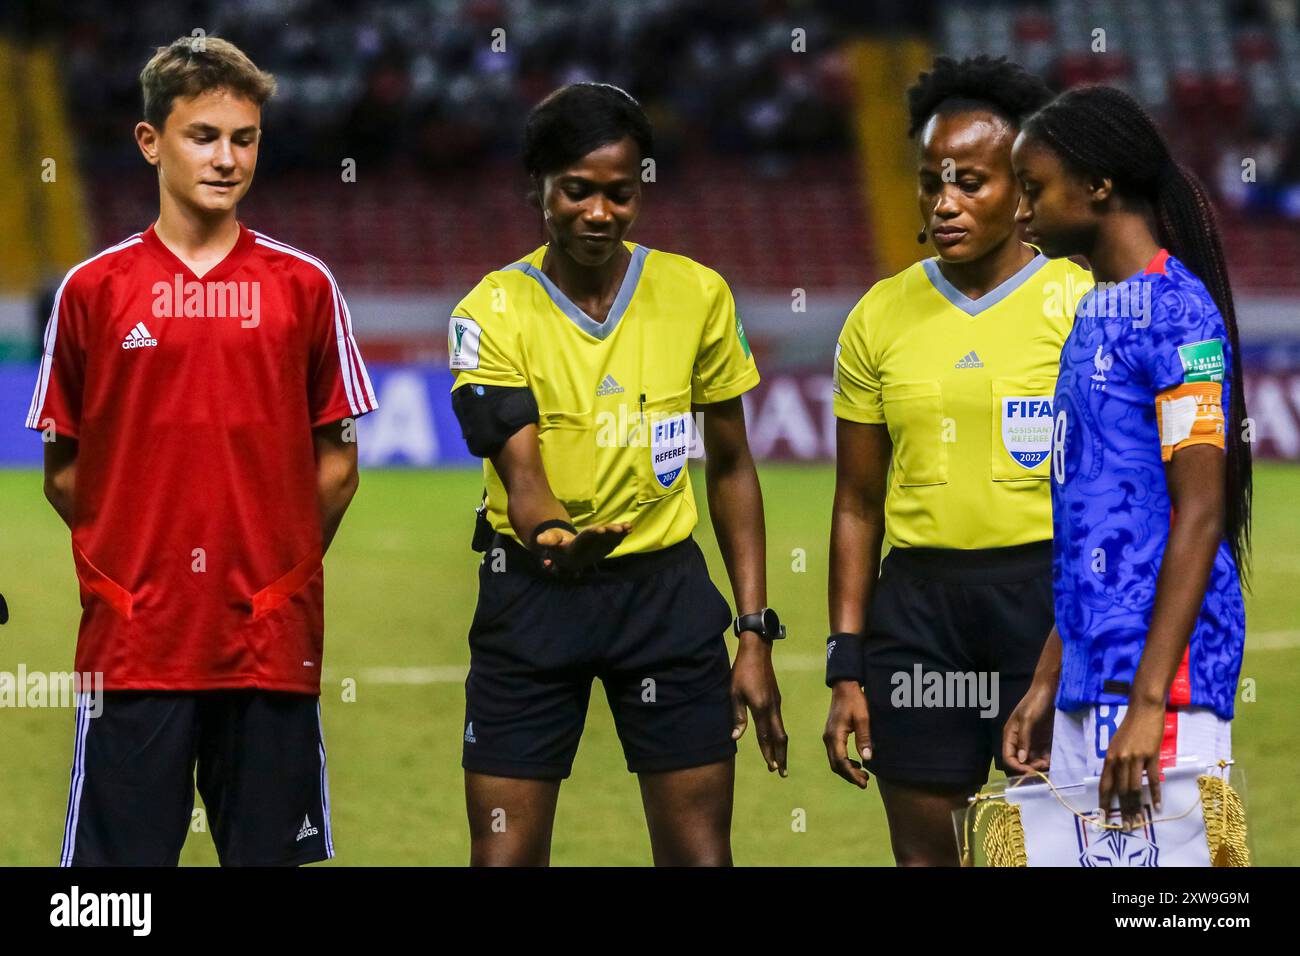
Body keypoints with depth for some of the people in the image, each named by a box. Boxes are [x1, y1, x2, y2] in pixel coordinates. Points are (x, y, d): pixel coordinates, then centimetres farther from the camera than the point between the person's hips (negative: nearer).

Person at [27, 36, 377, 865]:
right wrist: (129, 562, 3)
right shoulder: (92, 290, 3)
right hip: (133, 639, -1)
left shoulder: (305, 287, 6)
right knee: (120, 856, -2)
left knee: (271, 851, 5)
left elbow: (336, 461, 9)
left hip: (272, 641, 1)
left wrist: (286, 569, 3)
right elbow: (64, 471, 7)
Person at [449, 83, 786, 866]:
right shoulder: (494, 312, -8)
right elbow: (520, 474, -17)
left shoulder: (697, 295, -1)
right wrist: (554, 538, -41)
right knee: (504, 854, -2)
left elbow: (731, 467, 8)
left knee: (701, 852, 1)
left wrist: (755, 630, 3)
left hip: (666, 588, 2)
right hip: (533, 595, -2)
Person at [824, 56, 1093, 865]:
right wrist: (846, 671, 7)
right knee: (924, 850, 5)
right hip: (918, 606, 3)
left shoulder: (1081, 304, -2)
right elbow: (858, 504, 12)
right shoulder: (881, 318, 8)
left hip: (1049, 595, -3)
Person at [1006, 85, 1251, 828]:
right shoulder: (1096, 314, 18)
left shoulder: (1174, 312, -10)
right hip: (1091, 677, 9)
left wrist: (1149, 701, -22)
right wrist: (1047, 687, 21)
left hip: (1161, 671, -9)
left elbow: (1199, 514, -17)